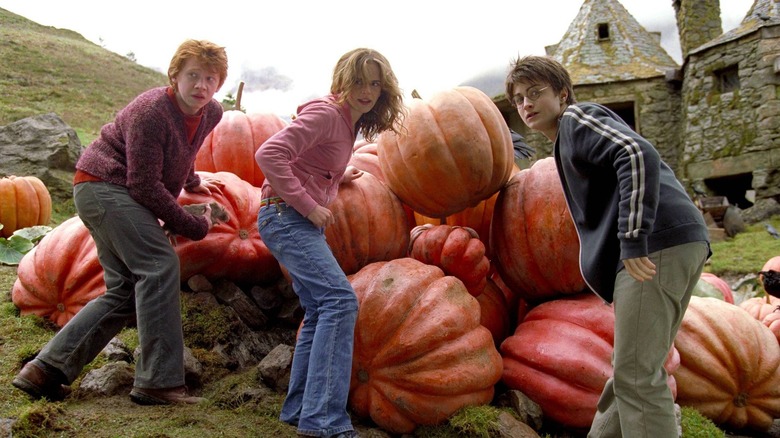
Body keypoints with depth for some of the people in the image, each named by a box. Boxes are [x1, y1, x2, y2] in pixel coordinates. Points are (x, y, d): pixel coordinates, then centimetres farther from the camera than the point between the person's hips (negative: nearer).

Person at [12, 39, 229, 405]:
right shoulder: (151, 111, -23)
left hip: (121, 196, 9)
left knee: (125, 292, 5)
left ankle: (45, 369, 9)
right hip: (102, 184, -9)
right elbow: (145, 185, -23)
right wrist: (193, 226, -17)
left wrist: (191, 182, 31)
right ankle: (158, 381, -20)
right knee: (159, 266, -22)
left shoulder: (211, 113, 2)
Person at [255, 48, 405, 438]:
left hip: (302, 221, 10)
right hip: (285, 216, -10)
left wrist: (338, 177, 14)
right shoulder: (325, 113, -14)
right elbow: (268, 154, -24)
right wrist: (309, 205, -21)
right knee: (340, 299, -20)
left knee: (320, 312, 11)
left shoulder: (347, 121, 14)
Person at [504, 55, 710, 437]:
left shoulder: (577, 118, 0)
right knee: (633, 370, 15)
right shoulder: (569, 142, 28)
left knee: (636, 374, -10)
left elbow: (639, 155, -18)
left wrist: (633, 239, -21)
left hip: (658, 244, -10)